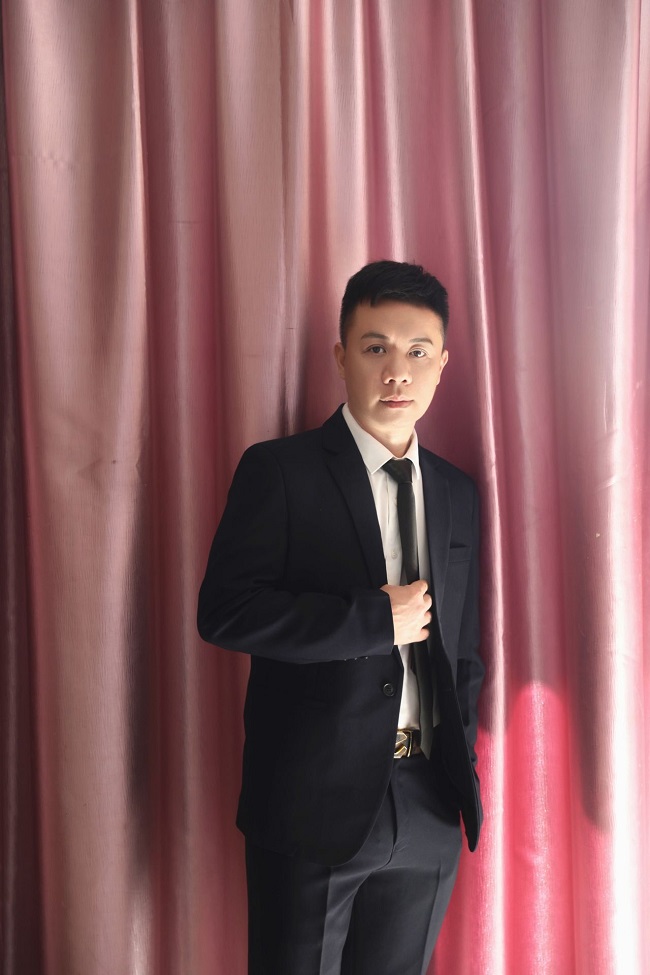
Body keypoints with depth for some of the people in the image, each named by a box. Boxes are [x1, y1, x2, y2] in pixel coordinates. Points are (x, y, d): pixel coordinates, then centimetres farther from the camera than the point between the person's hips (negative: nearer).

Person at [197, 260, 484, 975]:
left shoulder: (457, 492, 9)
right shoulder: (279, 470, -7)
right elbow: (224, 612, -16)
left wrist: (461, 771, 9)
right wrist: (377, 619, -17)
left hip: (428, 810, 5)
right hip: (314, 802, -4)